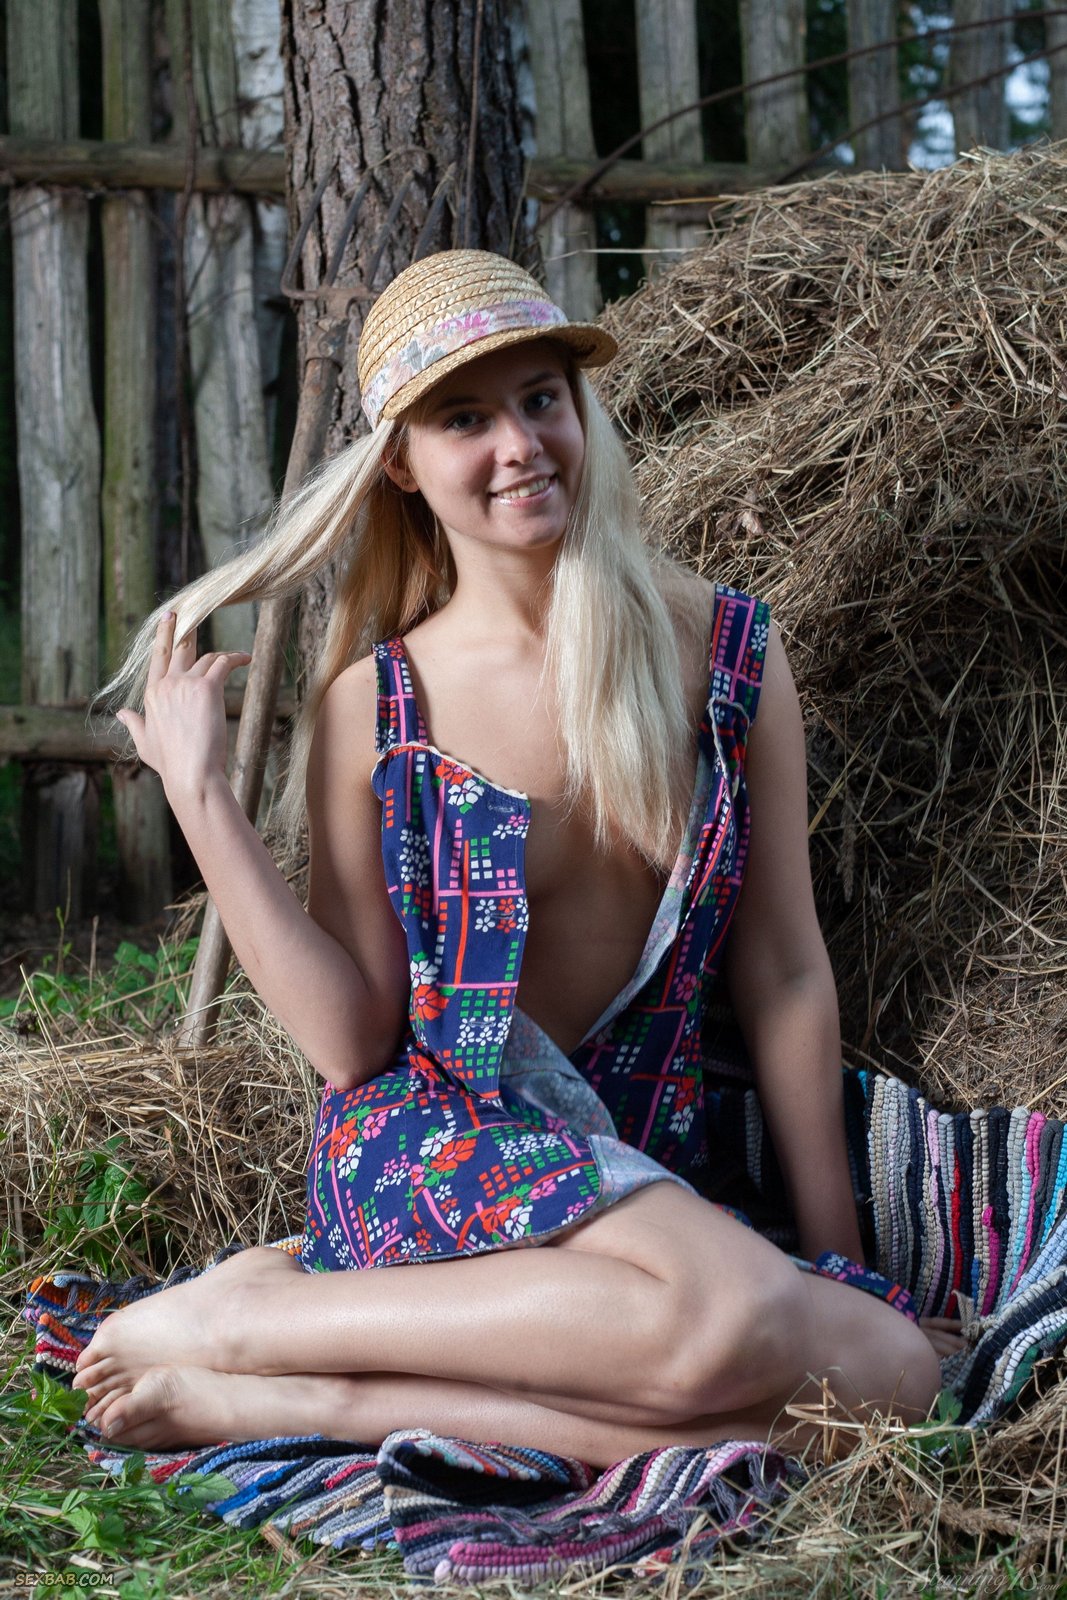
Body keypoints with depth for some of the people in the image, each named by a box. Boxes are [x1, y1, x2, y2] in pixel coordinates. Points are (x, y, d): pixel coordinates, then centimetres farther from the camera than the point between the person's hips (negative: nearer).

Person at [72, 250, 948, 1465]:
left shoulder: (724, 650, 3)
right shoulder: (372, 707, -1)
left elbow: (785, 975, 7)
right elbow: (351, 1040, -3)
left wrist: (834, 1253, 6)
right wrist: (199, 795, -8)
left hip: (640, 1164, 4)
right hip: (434, 1138, -4)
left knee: (890, 1376, -27)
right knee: (731, 1318, -34)